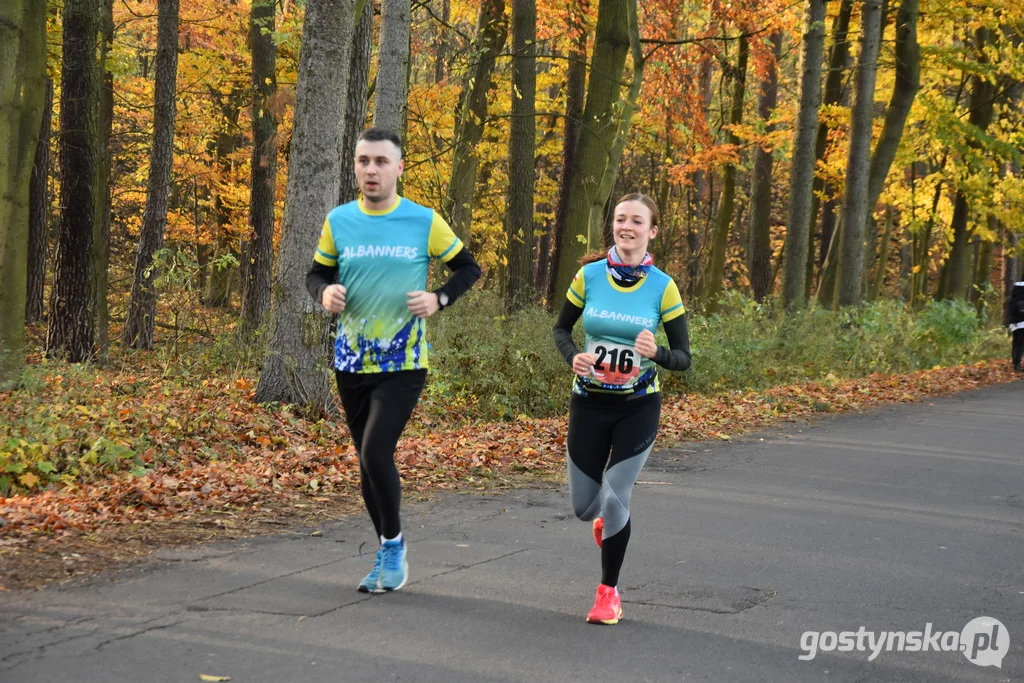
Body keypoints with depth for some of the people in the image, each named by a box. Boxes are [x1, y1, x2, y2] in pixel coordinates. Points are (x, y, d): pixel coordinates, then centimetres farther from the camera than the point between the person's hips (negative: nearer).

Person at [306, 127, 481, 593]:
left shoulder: (424, 222, -4)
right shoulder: (339, 221, 2)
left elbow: (468, 268, 6)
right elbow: (317, 274, 13)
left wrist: (439, 300, -12)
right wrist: (325, 293, -10)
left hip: (404, 363, -4)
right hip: (352, 362, 4)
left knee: (376, 453, -17)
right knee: (368, 462, 11)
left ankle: (394, 544, 5)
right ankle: (388, 555, 27)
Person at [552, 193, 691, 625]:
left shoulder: (663, 287, -9)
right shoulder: (589, 276, -6)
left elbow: (683, 358, -5)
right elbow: (561, 329, 7)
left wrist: (655, 353, -27)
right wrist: (573, 357, -14)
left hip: (638, 407, -2)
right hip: (590, 404, 2)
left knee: (614, 500, -12)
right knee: (584, 506, 6)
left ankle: (609, 591, 10)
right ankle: (607, 519, 46)